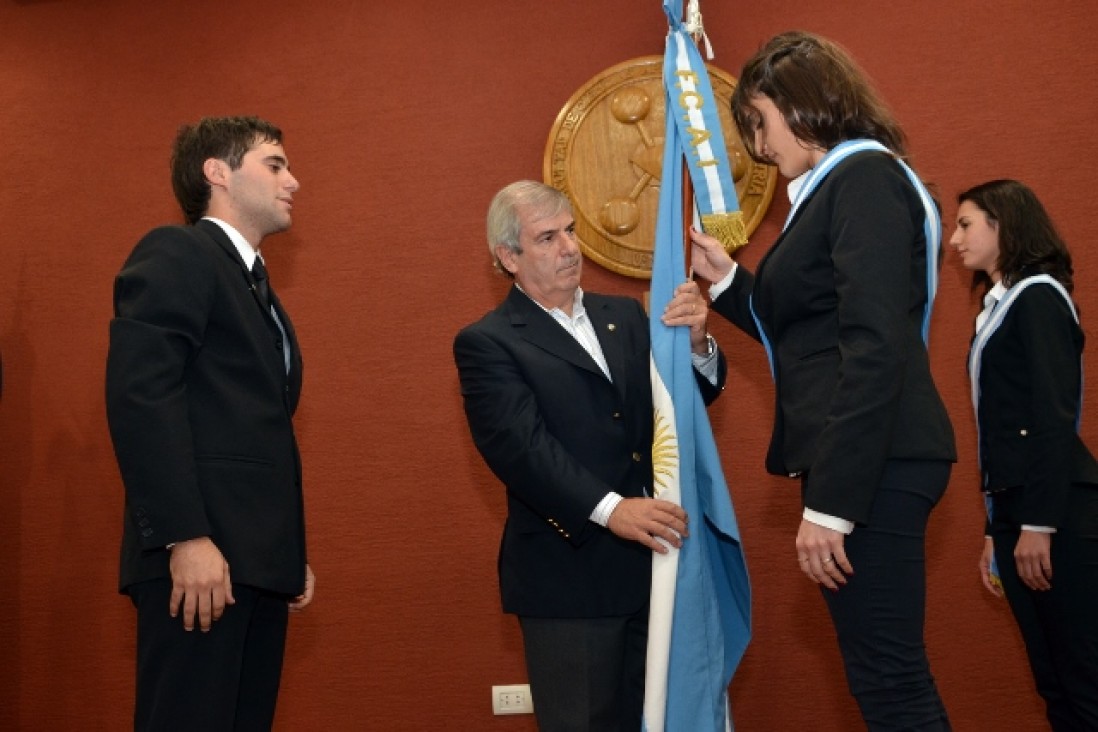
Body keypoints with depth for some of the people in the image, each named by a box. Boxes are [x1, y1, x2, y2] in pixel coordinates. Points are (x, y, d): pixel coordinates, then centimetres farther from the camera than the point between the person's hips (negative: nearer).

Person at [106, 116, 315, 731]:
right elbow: (139, 396, -16)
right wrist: (185, 537, -23)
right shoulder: (175, 255, -3)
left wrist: (291, 556, 18)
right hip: (199, 556, -9)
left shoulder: (258, 291, 24)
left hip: (257, 561, 9)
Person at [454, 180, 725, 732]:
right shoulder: (487, 344, -5)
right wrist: (609, 509, -30)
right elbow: (521, 447, -18)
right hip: (570, 573, -5)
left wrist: (696, 343, -14)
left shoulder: (624, 315, 14)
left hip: (654, 560, 6)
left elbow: (688, 399, 8)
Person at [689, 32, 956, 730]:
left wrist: (831, 504, -22)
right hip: (856, 460, 10)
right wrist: (727, 280, 16)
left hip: (872, 464, -10)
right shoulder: (839, 183, 20)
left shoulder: (865, 176, -10)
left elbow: (876, 351, -20)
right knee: (889, 673, 13)